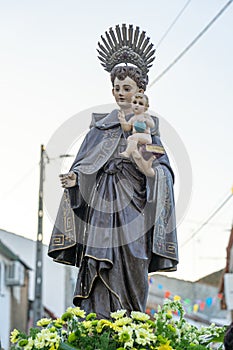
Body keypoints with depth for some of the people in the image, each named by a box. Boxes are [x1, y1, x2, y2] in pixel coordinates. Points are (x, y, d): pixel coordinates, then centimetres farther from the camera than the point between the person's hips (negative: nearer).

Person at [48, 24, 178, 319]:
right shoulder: (101, 124, 14)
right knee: (98, 269, -8)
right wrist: (74, 177, -11)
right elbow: (86, 163, 10)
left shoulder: (148, 126, 10)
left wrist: (148, 168, -20)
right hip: (101, 204, 1)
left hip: (133, 204, -1)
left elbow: (164, 168, 2)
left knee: (131, 271, -5)